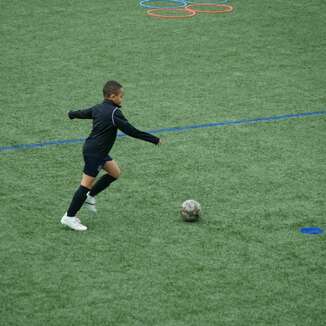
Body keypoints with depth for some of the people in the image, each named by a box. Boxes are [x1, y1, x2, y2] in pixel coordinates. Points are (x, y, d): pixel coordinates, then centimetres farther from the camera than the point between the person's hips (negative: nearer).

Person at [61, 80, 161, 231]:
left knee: (115, 172, 15)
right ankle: (69, 217, -1)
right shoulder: (114, 113, -18)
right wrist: (155, 140, -14)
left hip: (93, 149, 10)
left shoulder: (98, 108, 8)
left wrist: (72, 114, 52)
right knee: (87, 183, -6)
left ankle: (90, 197, 23)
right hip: (94, 153, -10)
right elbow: (131, 131, -20)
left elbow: (83, 113, 28)